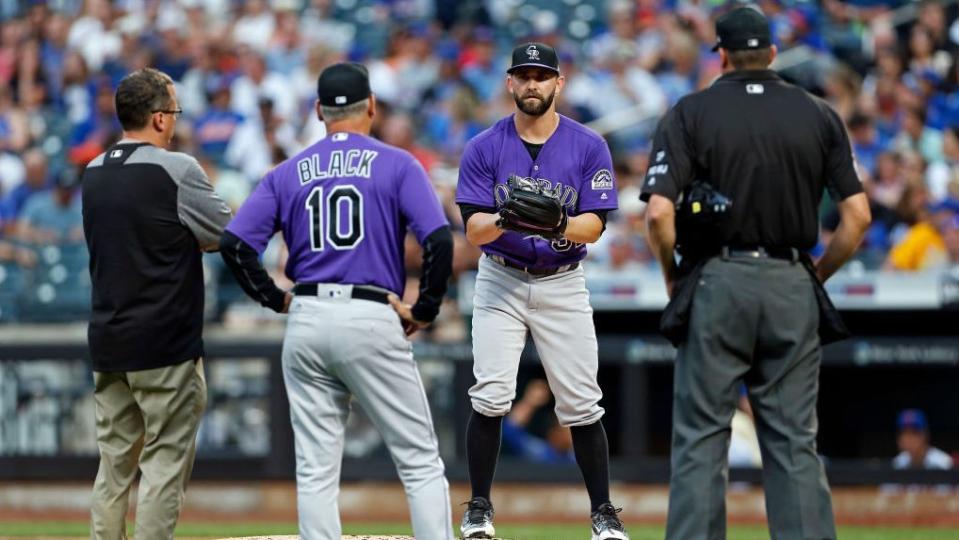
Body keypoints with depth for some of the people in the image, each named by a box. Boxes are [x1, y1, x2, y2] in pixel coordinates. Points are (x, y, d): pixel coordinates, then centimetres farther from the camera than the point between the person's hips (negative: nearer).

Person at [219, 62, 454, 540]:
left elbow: (234, 244, 0)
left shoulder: (288, 173, 10)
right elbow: (439, 240, -12)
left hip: (306, 322, 3)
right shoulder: (397, 165, 1)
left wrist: (277, 300, 9)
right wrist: (424, 309, -1)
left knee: (315, 471, 6)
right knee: (420, 461, 2)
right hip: (372, 320, -3)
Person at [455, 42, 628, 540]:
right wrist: (503, 221, -32)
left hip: (563, 284, 0)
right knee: (490, 396, -12)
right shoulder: (484, 148, -4)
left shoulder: (588, 147, -5)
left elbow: (594, 224, -10)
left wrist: (560, 226, -32)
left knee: (581, 404, 0)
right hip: (501, 281, 0)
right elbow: (473, 228, -10)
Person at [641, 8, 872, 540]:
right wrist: (815, 278, 13)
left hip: (715, 282, -2)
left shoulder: (690, 113, 0)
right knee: (796, 444, 4)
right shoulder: (818, 115, 7)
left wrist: (673, 279, 5)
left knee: (700, 439, 1)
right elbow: (857, 215, 2)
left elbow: (659, 213, -11)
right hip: (793, 286, 2)